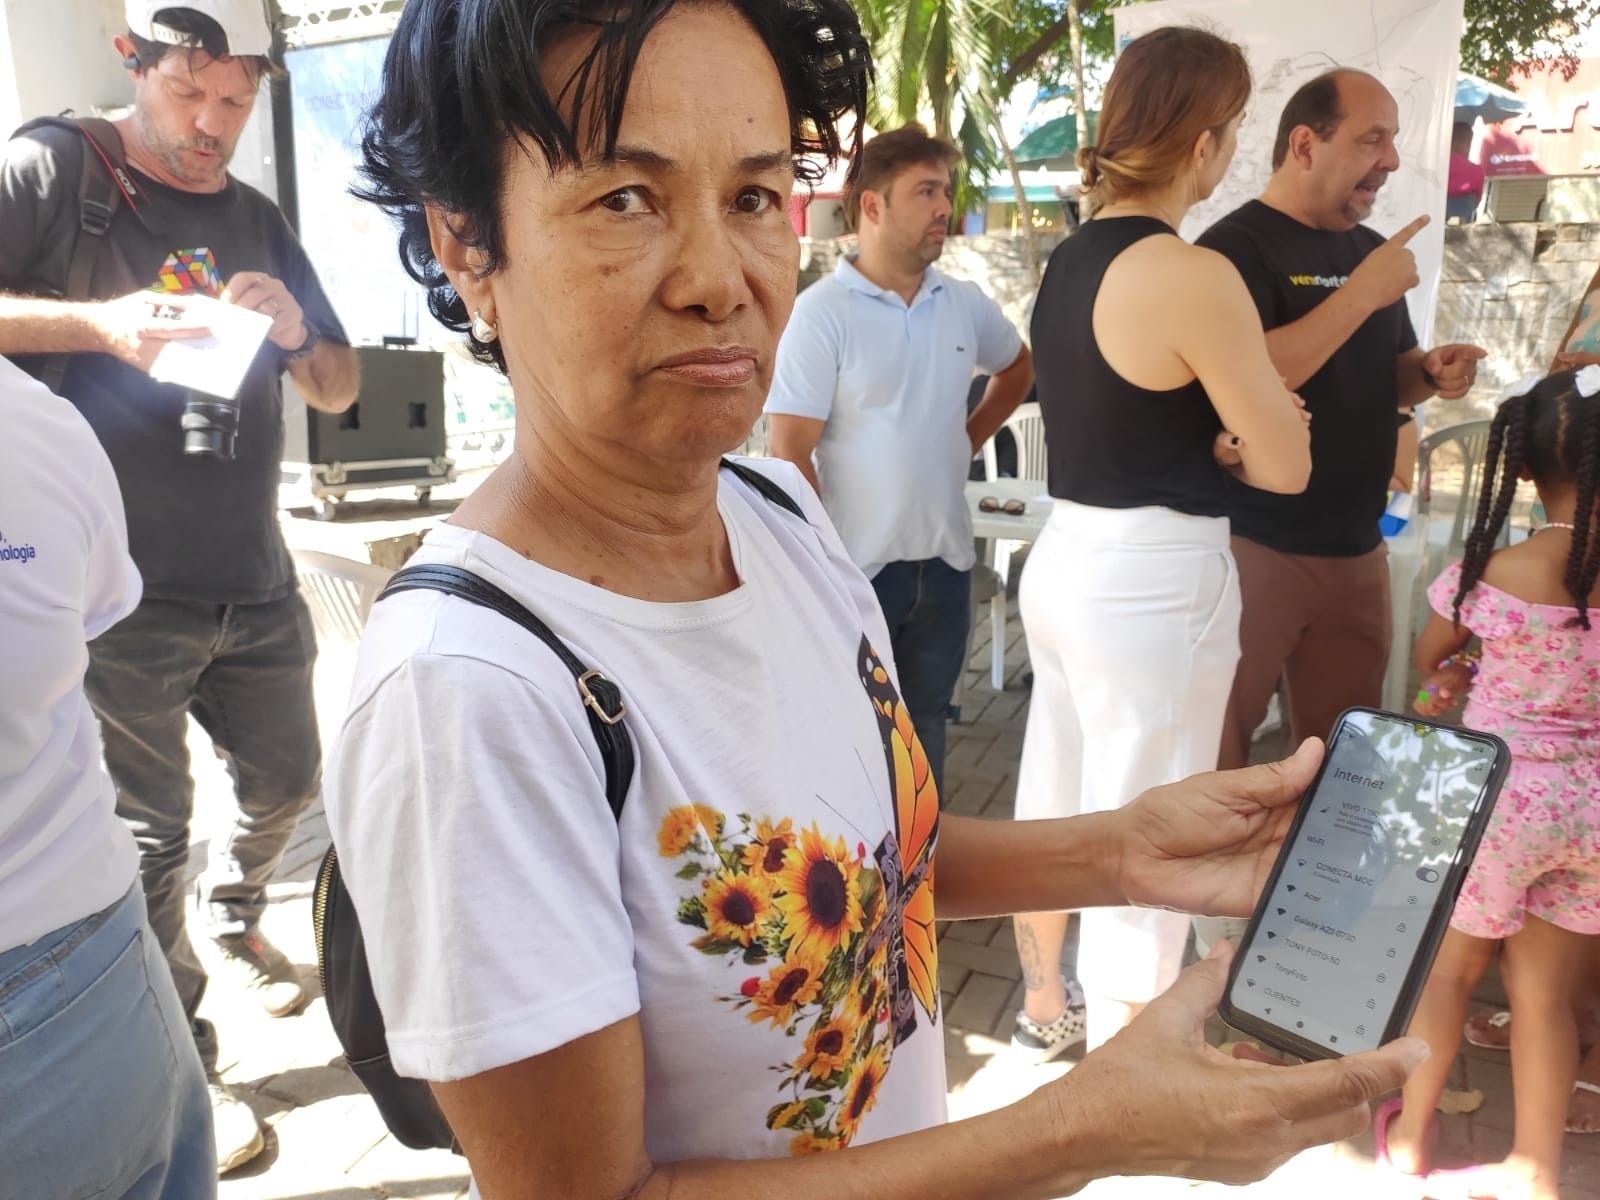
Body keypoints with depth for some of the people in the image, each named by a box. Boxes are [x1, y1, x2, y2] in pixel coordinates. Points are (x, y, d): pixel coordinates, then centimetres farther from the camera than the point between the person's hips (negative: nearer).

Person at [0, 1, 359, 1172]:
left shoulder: (259, 223, 11)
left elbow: (340, 391, 13)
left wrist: (297, 331, -8)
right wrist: (98, 322, -24)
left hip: (254, 583, 6)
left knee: (286, 780, 18)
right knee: (149, 832, 3)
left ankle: (233, 918, 49)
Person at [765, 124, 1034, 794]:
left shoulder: (964, 304, 4)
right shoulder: (821, 312, -12)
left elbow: (1017, 369, 25)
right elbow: (789, 453, -16)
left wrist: (968, 438, 10)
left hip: (945, 563, 6)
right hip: (855, 569, -5)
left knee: (925, 734, 18)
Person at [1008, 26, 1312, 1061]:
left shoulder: (1070, 259, 8)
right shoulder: (1194, 275, -18)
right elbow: (1286, 466, -12)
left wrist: (1208, 443, 2)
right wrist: (1234, 447, 7)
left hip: (1067, 557, 9)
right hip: (1153, 581, -9)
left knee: (1058, 796, 21)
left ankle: (1045, 1006, 42)